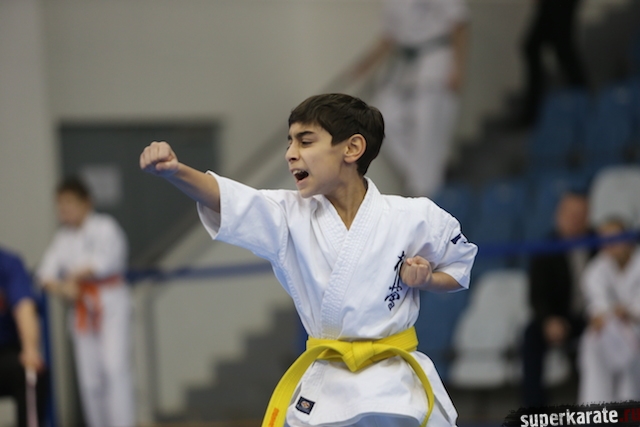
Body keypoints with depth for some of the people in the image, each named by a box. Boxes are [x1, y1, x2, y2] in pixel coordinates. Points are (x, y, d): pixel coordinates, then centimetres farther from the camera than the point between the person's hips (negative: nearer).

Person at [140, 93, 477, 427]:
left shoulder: (412, 218, -6)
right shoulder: (290, 217, -2)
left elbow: (459, 269, 11)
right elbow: (223, 199, -18)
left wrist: (424, 279, -11)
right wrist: (173, 171, -37)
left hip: (397, 386, -2)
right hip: (323, 389, 2)